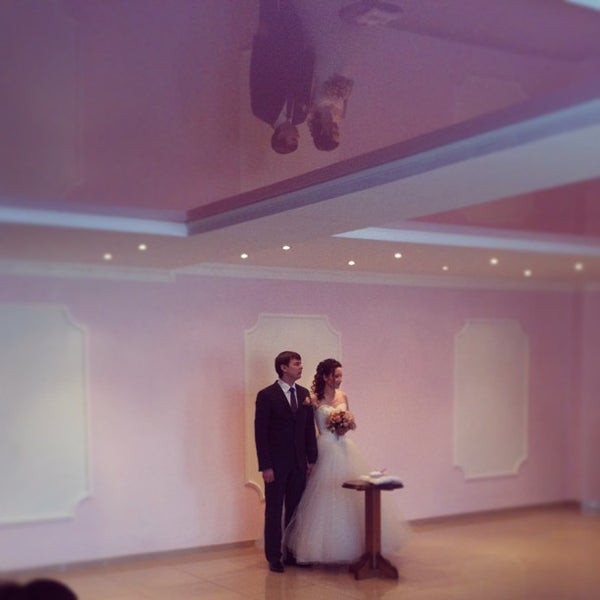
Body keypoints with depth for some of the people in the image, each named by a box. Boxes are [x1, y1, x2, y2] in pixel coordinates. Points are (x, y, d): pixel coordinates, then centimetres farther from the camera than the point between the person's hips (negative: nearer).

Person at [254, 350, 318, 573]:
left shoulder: (304, 393, 8)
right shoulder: (266, 395, -9)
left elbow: (309, 428, 11)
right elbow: (260, 433, -10)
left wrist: (311, 459, 7)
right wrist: (265, 466, -13)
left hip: (299, 463, 5)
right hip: (277, 463, -5)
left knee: (296, 510, 9)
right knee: (274, 511, 5)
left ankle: (293, 553, 18)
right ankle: (274, 557, 13)